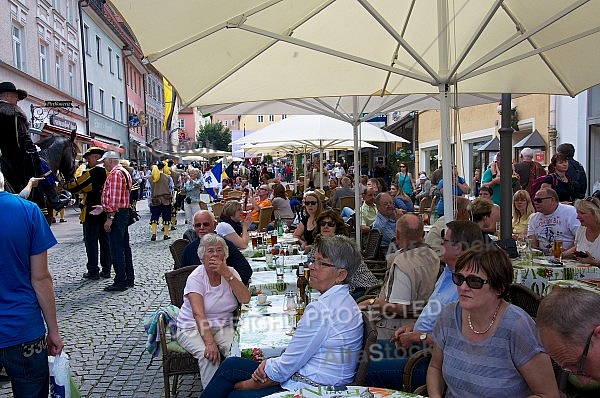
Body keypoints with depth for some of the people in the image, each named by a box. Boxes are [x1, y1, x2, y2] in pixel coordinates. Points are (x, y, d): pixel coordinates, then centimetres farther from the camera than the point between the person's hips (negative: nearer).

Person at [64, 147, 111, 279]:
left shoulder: (91, 173, -13)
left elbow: (75, 187, -9)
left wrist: (64, 185, 7)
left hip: (91, 213, -6)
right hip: (106, 213, 6)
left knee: (91, 242, 2)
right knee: (105, 241, 11)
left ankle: (93, 271, 5)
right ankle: (106, 270, 16)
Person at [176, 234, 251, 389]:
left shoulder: (230, 272, 1)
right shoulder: (196, 277, -11)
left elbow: (245, 299, -14)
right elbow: (198, 314, -23)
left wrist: (226, 274, -22)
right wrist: (209, 342, -37)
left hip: (223, 326, 3)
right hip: (193, 328, -3)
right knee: (209, 355, -31)